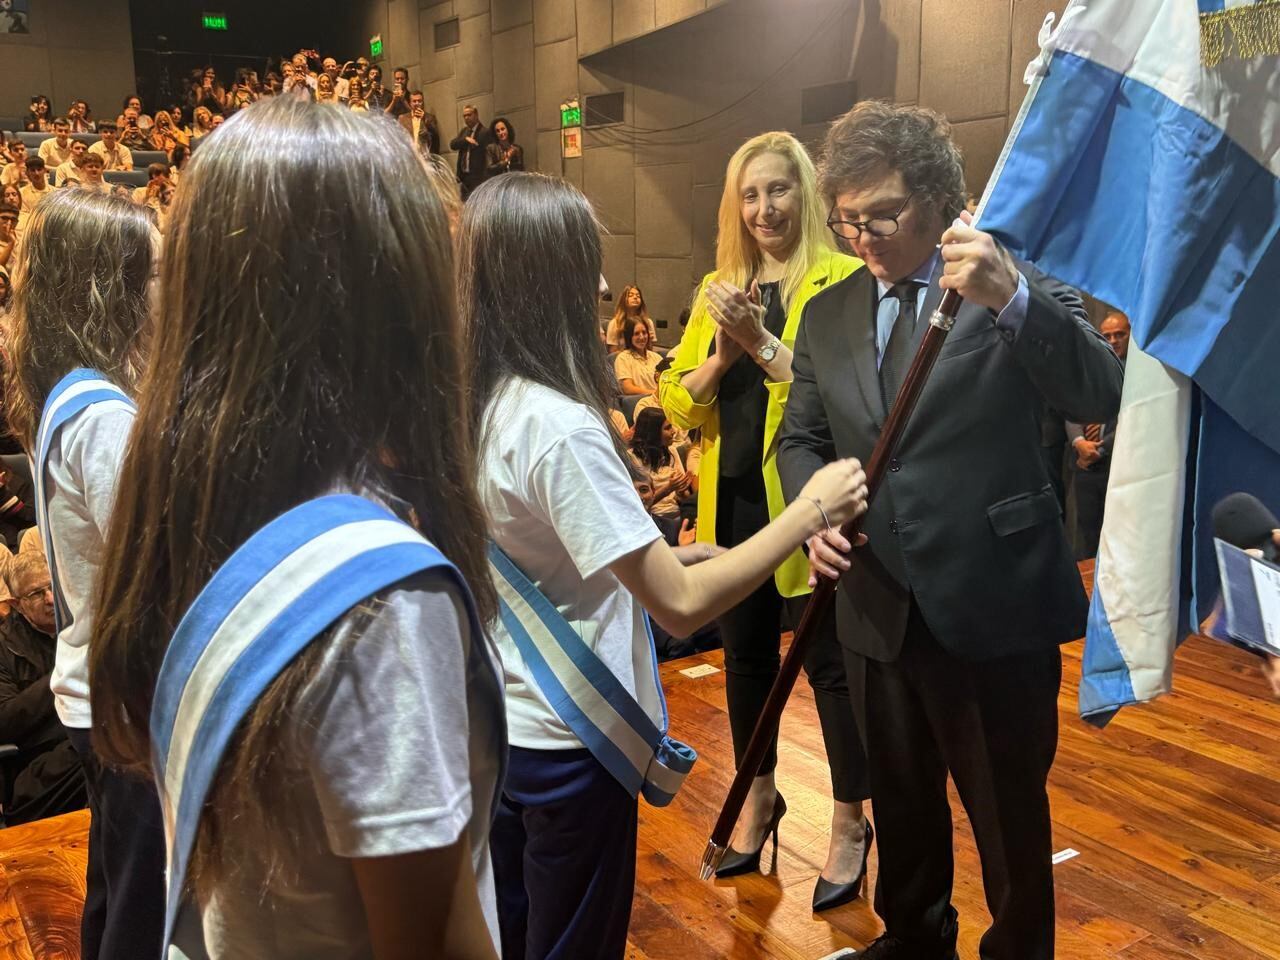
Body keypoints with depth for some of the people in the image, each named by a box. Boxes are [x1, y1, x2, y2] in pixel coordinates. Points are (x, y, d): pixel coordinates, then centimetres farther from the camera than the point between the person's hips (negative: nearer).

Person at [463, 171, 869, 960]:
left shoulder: (469, 402, -1)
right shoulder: (560, 426, -28)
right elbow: (682, 605, -28)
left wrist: (651, 554, 7)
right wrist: (810, 511, -19)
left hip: (499, 722, 8)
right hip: (565, 740, -8)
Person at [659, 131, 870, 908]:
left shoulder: (842, 280, -8)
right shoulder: (719, 287, 11)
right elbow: (678, 404, 6)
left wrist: (762, 342, -21)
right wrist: (722, 356, -11)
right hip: (734, 500, 6)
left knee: (827, 659, 4)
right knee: (746, 653, 18)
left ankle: (851, 822, 23)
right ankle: (759, 796, 38)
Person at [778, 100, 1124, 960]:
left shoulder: (1019, 287, -9)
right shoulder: (828, 313, 7)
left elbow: (1103, 396, -23)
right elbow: (801, 437, 12)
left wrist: (1009, 297, -38)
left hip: (994, 607, -5)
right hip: (878, 607, 5)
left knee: (1010, 816, 13)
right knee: (900, 801, 23)